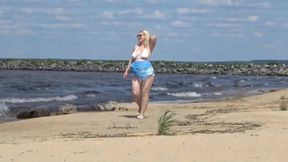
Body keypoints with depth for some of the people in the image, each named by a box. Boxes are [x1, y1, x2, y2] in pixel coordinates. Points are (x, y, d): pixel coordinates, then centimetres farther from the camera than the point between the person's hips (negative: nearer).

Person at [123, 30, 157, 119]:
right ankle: (141, 107, 22)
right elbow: (131, 60, 19)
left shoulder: (149, 46, 2)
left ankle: (142, 114, 1)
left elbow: (154, 37, -17)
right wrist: (126, 71, 12)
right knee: (135, 94, -5)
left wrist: (148, 38, 4)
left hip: (147, 72, -4)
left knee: (145, 93, -4)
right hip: (136, 73, 4)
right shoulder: (136, 46, 16)